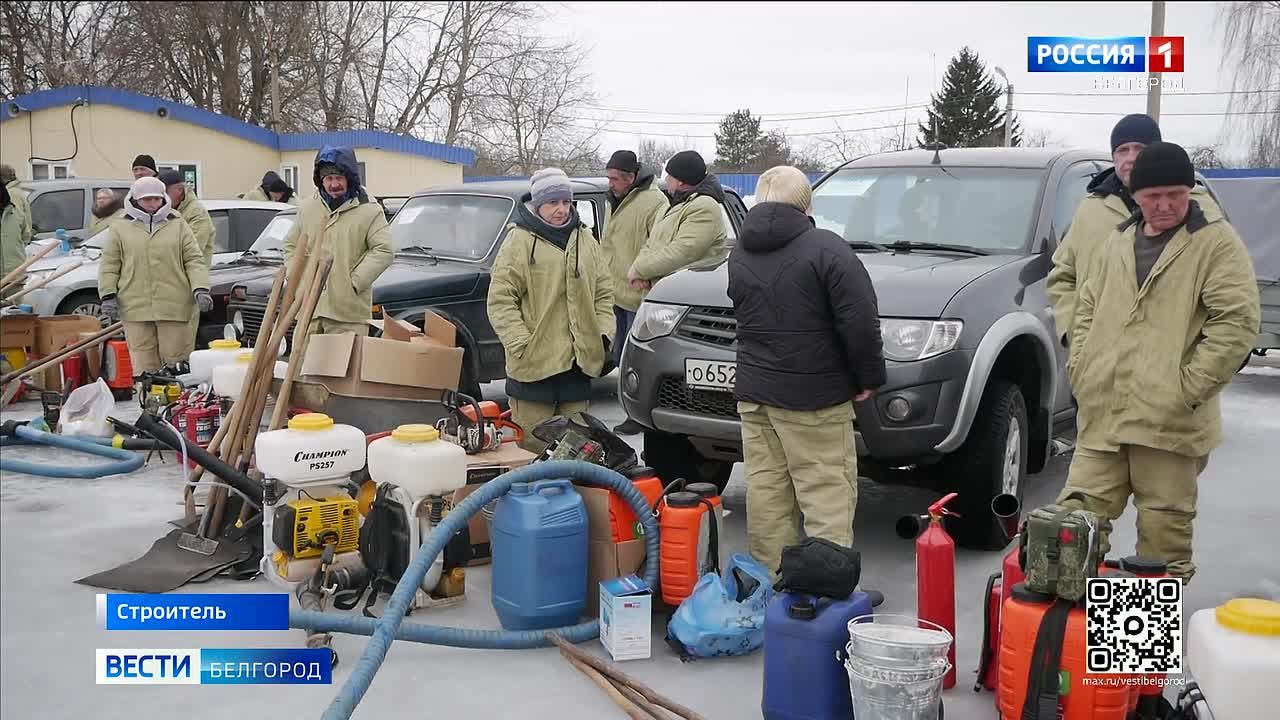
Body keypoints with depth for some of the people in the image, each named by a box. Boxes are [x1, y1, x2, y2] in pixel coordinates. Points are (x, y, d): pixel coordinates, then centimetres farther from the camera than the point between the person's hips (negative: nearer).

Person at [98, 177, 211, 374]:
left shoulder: (178, 225, 11)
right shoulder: (120, 228, 11)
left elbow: (194, 260, 6)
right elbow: (109, 266, 11)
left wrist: (200, 289, -8)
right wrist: (108, 295, 0)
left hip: (174, 306, 0)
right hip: (135, 308, 0)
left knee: (176, 358, 1)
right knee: (143, 364, 0)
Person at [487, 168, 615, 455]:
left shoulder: (587, 241, 13)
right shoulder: (520, 241, -4)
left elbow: (604, 294, 18)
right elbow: (500, 300, -7)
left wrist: (604, 333, 5)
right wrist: (521, 344, -14)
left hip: (579, 361, 5)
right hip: (534, 362, -5)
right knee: (533, 445, -1)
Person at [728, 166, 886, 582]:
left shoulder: (739, 257, 10)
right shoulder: (825, 248, -11)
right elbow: (860, 321, -15)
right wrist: (868, 378, -4)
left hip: (753, 394, 6)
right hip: (813, 399, -6)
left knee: (766, 494, 11)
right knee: (827, 498, -1)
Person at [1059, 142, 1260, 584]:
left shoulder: (1217, 242, -3)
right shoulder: (1117, 244, 16)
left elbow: (1238, 320, -10)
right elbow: (1087, 309, 23)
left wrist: (1189, 386, -13)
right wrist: (1080, 368, 10)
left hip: (1169, 419, -5)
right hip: (1101, 414, 5)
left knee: (1164, 525, 4)